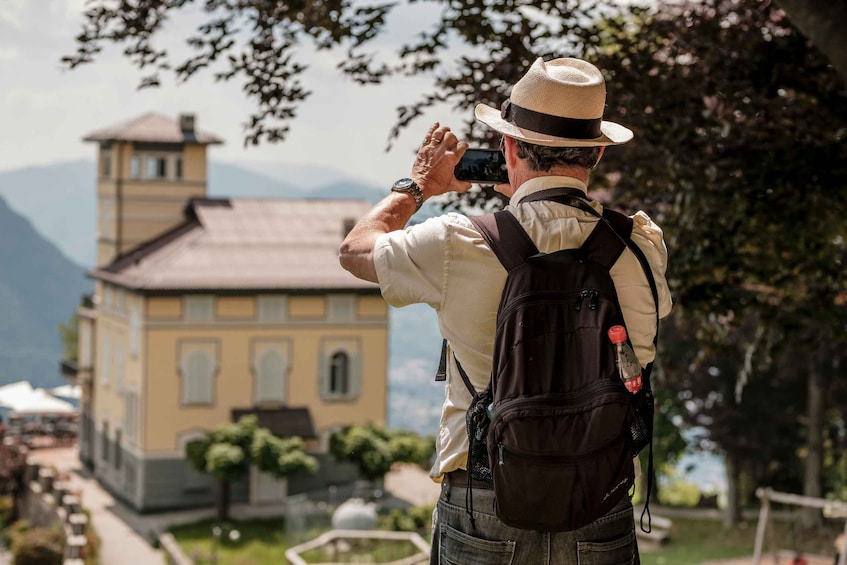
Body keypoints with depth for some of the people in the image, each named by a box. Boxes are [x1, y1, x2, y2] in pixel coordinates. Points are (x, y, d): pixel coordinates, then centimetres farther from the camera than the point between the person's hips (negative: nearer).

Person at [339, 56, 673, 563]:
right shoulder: (642, 247, -5)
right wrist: (530, 199, 28)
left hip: (484, 518, -1)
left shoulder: (461, 245, -10)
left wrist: (418, 185, 25)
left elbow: (354, 249, 9)